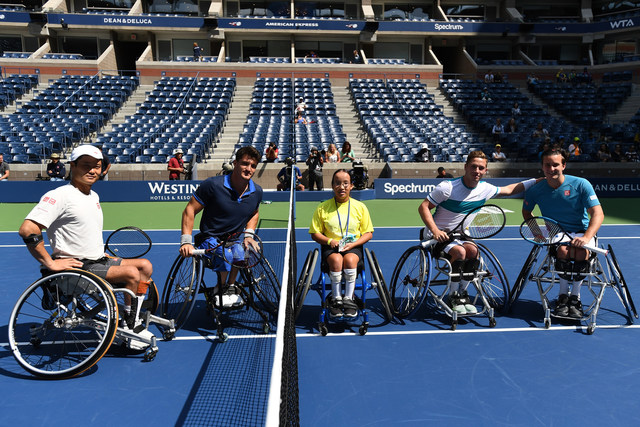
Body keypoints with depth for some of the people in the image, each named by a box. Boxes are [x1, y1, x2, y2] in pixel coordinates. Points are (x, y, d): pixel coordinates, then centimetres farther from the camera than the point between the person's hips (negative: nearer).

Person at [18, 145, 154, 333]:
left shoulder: (94, 196, 13)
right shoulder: (61, 195, -15)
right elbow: (27, 230, -25)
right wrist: (51, 264, -23)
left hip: (98, 261, 9)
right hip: (75, 267, -9)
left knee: (145, 266, 3)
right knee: (131, 273, -21)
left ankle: (132, 324, 6)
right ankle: (128, 328, -2)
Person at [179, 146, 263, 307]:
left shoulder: (257, 192, 1)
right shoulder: (213, 184, -14)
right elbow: (190, 210, -9)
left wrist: (249, 234, 4)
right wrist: (186, 241, -16)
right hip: (210, 239, -4)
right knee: (224, 253, -35)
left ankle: (230, 286, 0)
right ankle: (221, 289, -5)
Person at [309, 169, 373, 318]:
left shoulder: (360, 207, 6)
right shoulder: (322, 208, 3)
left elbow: (368, 233, 7)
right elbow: (315, 233, 6)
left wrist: (353, 244, -11)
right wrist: (330, 241, -13)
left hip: (353, 247, 0)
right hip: (330, 247, 0)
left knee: (350, 259, -34)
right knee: (336, 259, -34)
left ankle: (349, 299, -22)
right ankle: (336, 300, -21)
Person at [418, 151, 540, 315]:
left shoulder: (485, 189, 0)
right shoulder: (448, 187, -18)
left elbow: (508, 189, 18)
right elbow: (423, 207, -16)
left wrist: (536, 181, 13)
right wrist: (435, 231, -27)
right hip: (436, 235, -5)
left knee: (473, 250, -23)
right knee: (459, 251, -30)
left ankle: (462, 293, -5)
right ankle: (453, 297, -12)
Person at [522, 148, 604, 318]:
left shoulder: (581, 184, -10)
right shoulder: (535, 190, -5)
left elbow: (598, 214, -15)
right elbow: (526, 212, 14)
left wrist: (586, 237, -32)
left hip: (582, 232, 0)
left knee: (581, 251, -34)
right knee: (563, 249, -33)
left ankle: (575, 297, -14)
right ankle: (562, 295, -13)